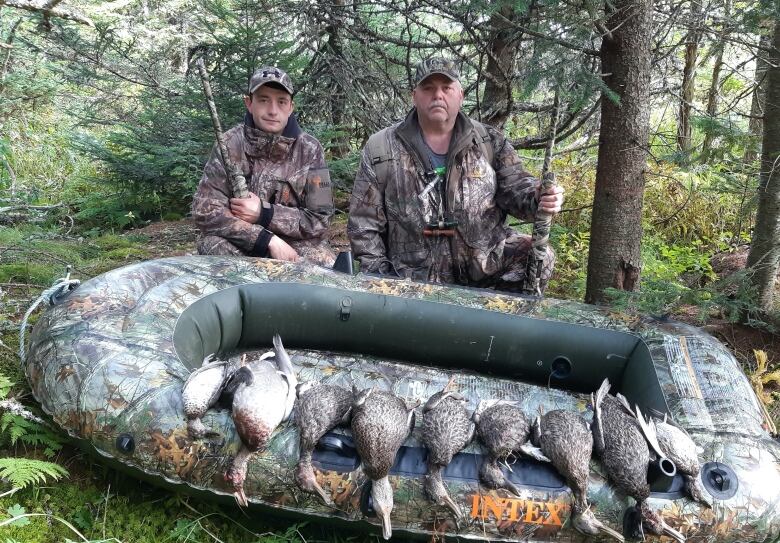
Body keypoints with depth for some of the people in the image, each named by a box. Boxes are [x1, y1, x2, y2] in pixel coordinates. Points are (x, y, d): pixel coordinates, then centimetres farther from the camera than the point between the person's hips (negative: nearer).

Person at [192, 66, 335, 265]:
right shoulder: (229, 145, -9)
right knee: (214, 245, -31)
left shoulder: (309, 149, -6)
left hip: (295, 244, 0)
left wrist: (264, 213, -20)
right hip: (238, 245, 1)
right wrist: (270, 240, -24)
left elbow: (320, 220, -6)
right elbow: (206, 211, -14)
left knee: (326, 266, -30)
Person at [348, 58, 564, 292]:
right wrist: (380, 281, -3)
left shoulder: (490, 141, 5)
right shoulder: (380, 149, -1)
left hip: (486, 262, 1)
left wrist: (538, 198, -23)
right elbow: (365, 223, 2)